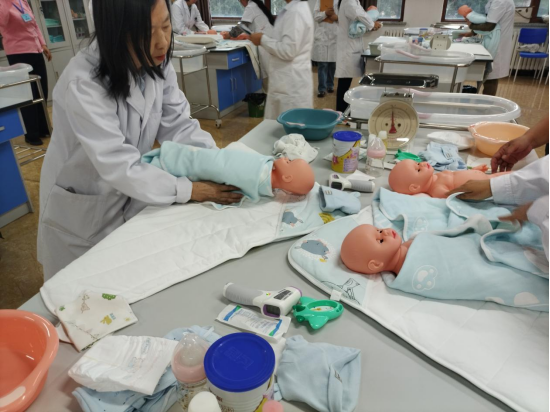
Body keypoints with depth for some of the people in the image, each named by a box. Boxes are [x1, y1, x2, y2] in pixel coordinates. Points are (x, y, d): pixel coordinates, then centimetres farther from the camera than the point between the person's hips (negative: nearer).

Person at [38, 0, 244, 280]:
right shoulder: (82, 84, -32)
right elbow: (119, 167, -33)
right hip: (82, 213, -5)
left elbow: (177, 125, -10)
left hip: (133, 199, 5)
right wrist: (189, 190, -29)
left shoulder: (156, 63, -12)